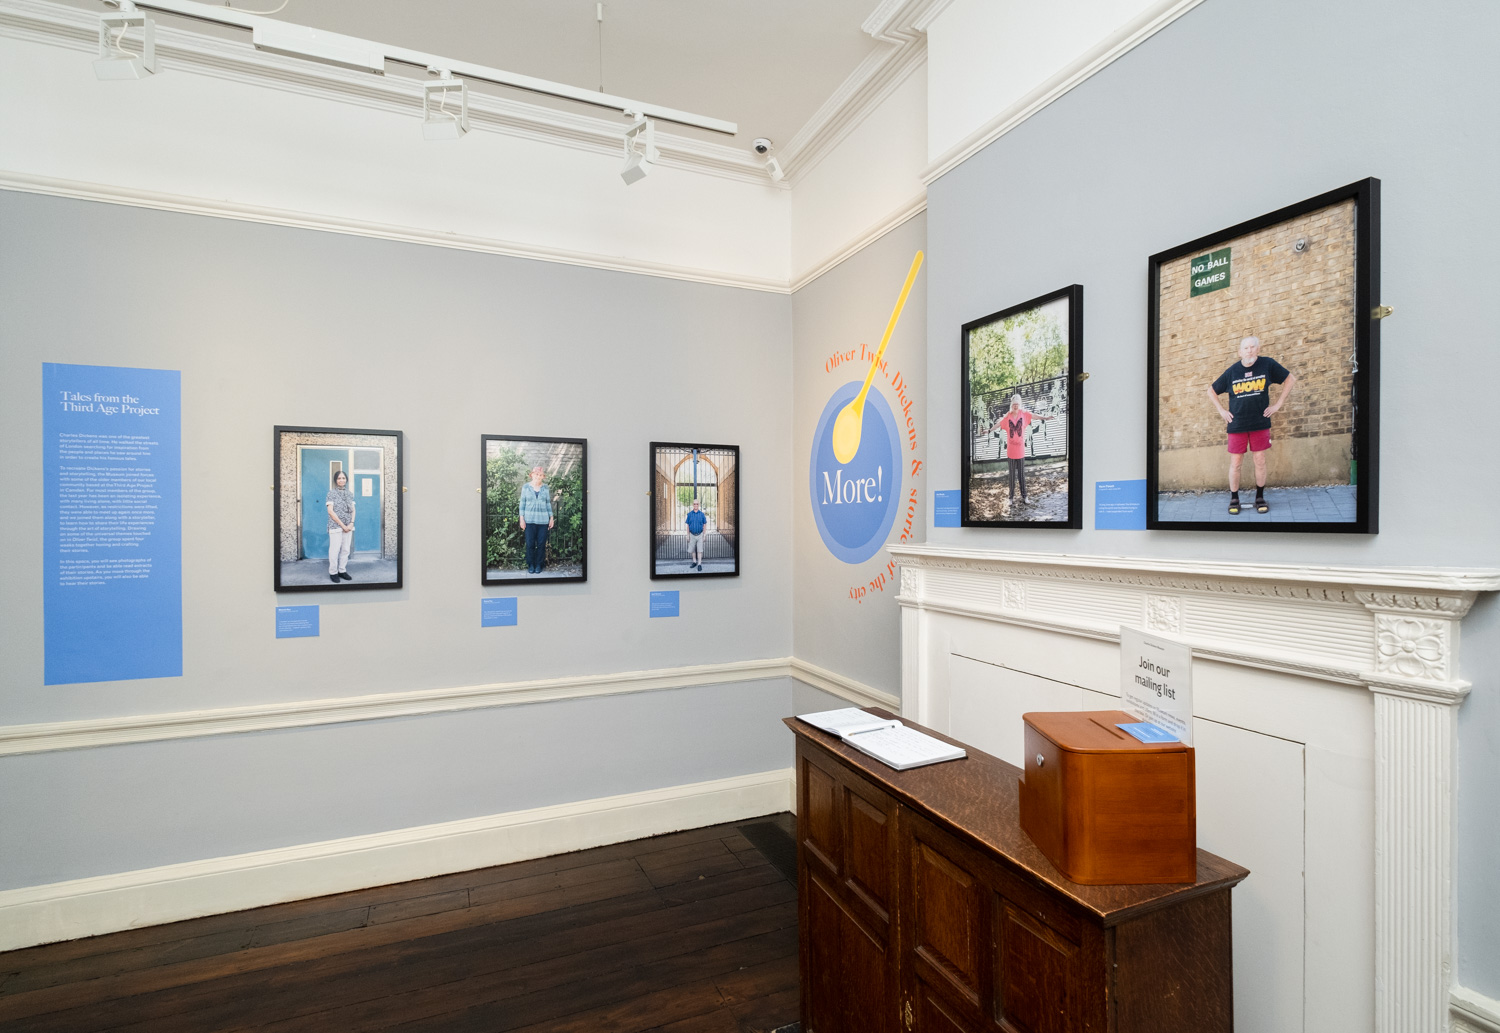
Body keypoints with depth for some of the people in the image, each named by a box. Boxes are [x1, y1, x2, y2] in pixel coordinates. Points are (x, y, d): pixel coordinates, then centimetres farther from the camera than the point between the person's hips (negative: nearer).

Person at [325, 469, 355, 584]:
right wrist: (342, 525, -12)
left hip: (348, 526, 5)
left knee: (346, 549, 6)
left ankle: (342, 570, 16)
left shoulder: (350, 493, 11)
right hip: (335, 526, -5)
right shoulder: (331, 492, -4)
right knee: (335, 549, -3)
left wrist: (351, 523, -5)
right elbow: (330, 511, -9)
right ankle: (333, 572, 7)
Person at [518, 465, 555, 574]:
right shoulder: (526, 487, 2)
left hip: (543, 520, 1)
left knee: (541, 544, 1)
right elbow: (522, 503, 4)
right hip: (529, 520, -1)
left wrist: (551, 518, 9)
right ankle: (530, 564, 12)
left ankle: (539, 564, 13)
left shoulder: (546, 488, 6)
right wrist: (522, 519, -1)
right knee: (530, 543, 0)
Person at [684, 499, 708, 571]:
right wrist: (688, 535, 1)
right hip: (692, 535, 2)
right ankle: (694, 562, 25)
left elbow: (704, 524, 2)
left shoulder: (702, 514, -5)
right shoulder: (689, 514, -2)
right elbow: (688, 525, 3)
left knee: (699, 550, -1)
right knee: (692, 550, 10)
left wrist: (704, 534, -1)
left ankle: (699, 564, 3)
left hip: (700, 535, -2)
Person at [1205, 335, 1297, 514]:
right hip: (1236, 424, 0)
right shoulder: (1231, 372, -1)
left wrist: (1278, 404, 1)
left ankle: (1260, 498, 20)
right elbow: (1211, 391, 12)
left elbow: (1291, 379, 6)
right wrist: (1221, 411, 3)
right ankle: (1234, 500, 15)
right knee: (1235, 463, 4)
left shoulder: (1267, 364, -3)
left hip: (1260, 423, 0)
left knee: (1260, 461, 5)